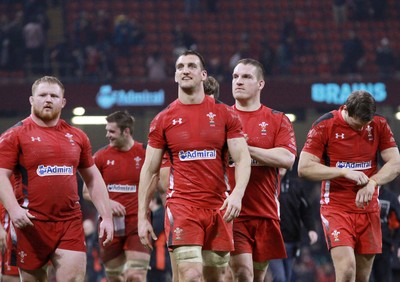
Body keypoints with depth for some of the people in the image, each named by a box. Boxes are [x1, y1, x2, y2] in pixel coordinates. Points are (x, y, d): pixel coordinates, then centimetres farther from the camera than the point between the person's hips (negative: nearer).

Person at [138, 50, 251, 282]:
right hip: (182, 207, -2)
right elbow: (150, 170, 7)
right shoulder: (163, 120, 5)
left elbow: (243, 159, -1)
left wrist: (237, 194, -19)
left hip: (219, 208, 2)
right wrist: (142, 216, 3)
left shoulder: (225, 115, 5)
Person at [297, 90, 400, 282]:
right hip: (336, 207, -4)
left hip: (368, 208, 4)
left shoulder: (379, 125, 3)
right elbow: (304, 168, -12)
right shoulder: (325, 125, -8)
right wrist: (345, 172, -19)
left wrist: (372, 183, -19)